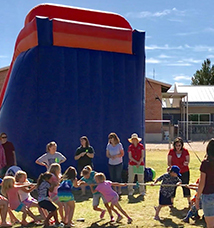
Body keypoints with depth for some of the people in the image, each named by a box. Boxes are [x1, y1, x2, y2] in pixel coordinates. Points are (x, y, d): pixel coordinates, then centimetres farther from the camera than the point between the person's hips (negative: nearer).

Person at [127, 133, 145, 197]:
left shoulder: (141, 146, 1)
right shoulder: (130, 147, 2)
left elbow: (142, 156, -1)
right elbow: (130, 157, -1)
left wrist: (139, 163, -11)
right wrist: (136, 162, -10)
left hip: (140, 164, 0)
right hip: (132, 164, 1)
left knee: (141, 179, 2)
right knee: (130, 179, -1)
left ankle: (142, 191, 11)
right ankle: (130, 191, 10)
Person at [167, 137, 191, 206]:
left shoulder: (185, 151, -5)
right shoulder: (171, 151, -5)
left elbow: (188, 161, 0)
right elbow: (169, 161, -3)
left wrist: (186, 163, -23)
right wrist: (169, 166, -23)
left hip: (184, 172, 0)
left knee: (185, 186, 2)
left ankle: (189, 201, 14)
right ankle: (171, 202, 15)